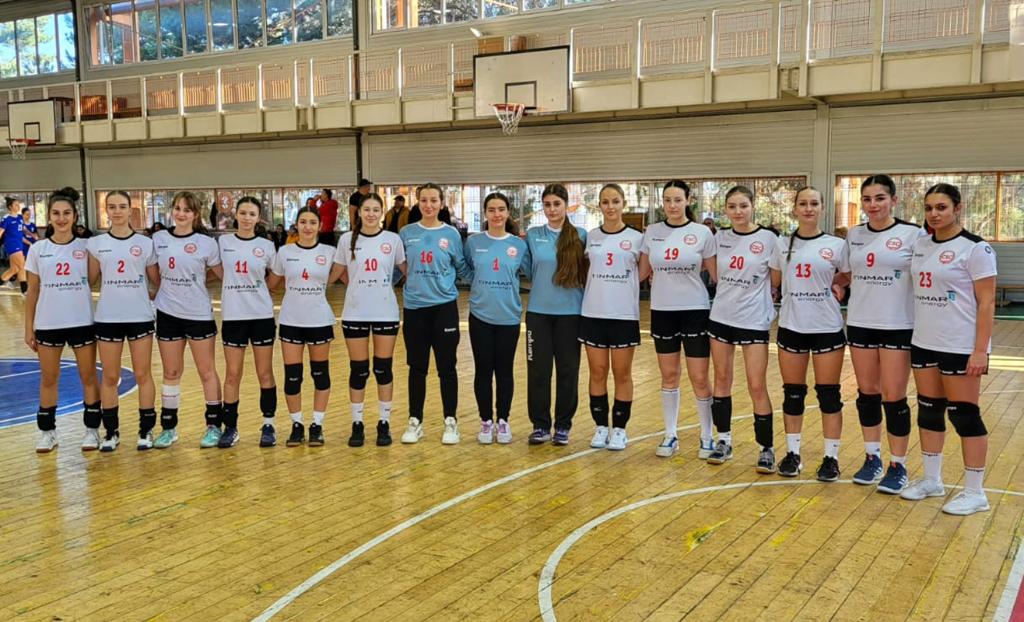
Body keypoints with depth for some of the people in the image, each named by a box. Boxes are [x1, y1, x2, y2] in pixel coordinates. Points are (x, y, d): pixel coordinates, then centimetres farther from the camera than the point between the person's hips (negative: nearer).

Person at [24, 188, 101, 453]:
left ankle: (92, 429, 17)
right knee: (48, 379, 9)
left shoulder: (86, 247, -1)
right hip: (48, 323, 1)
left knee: (88, 376, 6)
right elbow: (32, 292, 5)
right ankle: (47, 432, 21)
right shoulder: (38, 249, 2)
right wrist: (28, 327, 4)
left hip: (82, 322, -1)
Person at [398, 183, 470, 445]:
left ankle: (451, 421, 16)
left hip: (444, 307, -1)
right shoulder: (407, 234, 3)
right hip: (414, 308, 1)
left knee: (446, 367, 4)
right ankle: (415, 421, 19)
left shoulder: (451, 234, 1)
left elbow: (463, 269, 8)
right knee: (417, 368, 8)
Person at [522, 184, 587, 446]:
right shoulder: (533, 235, 4)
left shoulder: (581, 235, 0)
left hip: (570, 312, -1)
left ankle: (563, 425, 16)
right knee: (538, 370, 2)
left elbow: (587, 272, 5)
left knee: (568, 370, 4)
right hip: (538, 311, 1)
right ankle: (540, 425, 15)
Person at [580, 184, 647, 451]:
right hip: (593, 314, 2)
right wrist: (601, 288, 3)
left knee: (622, 374, 4)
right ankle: (600, 426, 17)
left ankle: (619, 429, 14)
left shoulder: (636, 238, 0)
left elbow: (643, 272, 7)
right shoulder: (591, 237, 5)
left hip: (624, 315, -2)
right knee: (597, 373, 6)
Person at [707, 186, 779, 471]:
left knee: (757, 386, -4)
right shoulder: (719, 237, 3)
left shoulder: (769, 239, -8)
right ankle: (724, 440, 25)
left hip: (754, 321, -4)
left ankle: (767, 448, 9)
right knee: (722, 379, 11)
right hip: (720, 317, 4)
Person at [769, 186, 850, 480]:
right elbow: (774, 282, 14)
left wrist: (836, 289, -5)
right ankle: (792, 453, 20)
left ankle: (831, 457, 14)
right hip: (790, 328, 2)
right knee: (792, 393, 8)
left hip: (828, 329, -2)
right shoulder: (783, 245, 4)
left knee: (828, 394, 3)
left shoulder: (836, 245, -2)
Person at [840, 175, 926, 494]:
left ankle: (898, 466, 14)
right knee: (867, 393, 11)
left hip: (898, 326, -4)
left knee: (893, 397, 0)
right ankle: (872, 458, 25)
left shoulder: (913, 234, -7)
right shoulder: (854, 235, 6)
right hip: (860, 324, 4)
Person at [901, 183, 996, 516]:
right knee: (929, 411, 12)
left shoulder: (975, 248, -10)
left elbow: (986, 303, -12)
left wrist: (980, 350, -18)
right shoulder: (920, 245, 9)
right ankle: (931, 479, 25)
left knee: (964, 415, -1)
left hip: (960, 347, -6)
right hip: (923, 343, 7)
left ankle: (975, 492, 9)